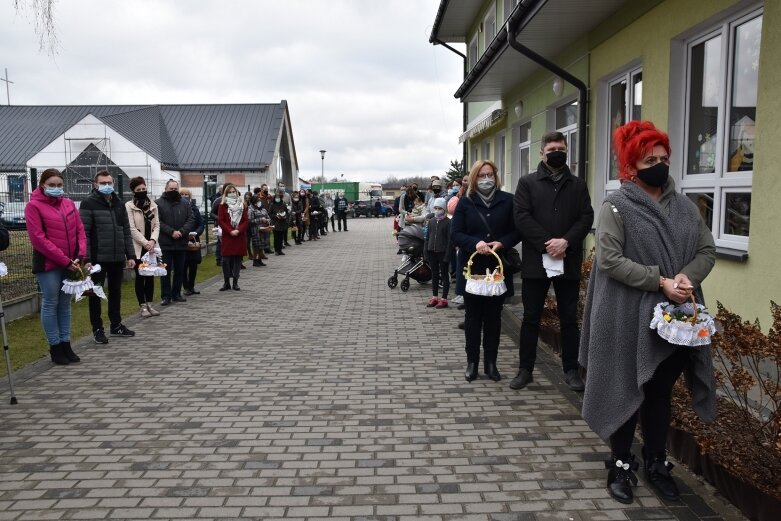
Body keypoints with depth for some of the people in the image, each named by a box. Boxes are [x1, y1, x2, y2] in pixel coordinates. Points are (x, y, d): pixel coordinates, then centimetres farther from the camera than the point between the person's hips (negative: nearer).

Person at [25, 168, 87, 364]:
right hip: (48, 264, -5)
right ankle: (55, 347, 10)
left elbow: (80, 230, 9)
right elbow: (38, 238, -13)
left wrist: (79, 256, -7)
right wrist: (65, 261, -16)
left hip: (71, 264, 5)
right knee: (51, 304, 2)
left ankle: (66, 344, 19)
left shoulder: (69, 204, 11)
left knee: (65, 304, 11)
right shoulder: (34, 206, -6)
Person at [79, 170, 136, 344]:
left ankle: (116, 326, 26)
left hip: (117, 258, 6)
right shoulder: (88, 204, -7)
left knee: (116, 292, 14)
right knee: (96, 294, 5)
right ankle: (97, 329, 14)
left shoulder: (119, 204, 12)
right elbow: (83, 233, -12)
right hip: (98, 259, -5)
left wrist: (130, 255, 8)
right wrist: (86, 259, -19)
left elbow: (126, 232, 14)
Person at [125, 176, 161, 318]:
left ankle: (149, 304, 16)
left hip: (151, 246, 4)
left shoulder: (153, 205, 9)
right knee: (140, 276, 1)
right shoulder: (129, 206, -6)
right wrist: (145, 242, -16)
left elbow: (156, 225, 5)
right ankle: (143, 306, 7)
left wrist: (153, 240, -11)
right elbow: (132, 229, -11)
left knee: (150, 275, 8)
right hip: (138, 246, -4)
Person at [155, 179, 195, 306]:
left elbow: (191, 220, 2)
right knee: (166, 271, 0)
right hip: (165, 244, -4)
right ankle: (166, 296, 5)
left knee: (179, 271, 10)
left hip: (181, 243, 4)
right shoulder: (159, 203, 0)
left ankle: (176, 294, 21)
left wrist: (181, 231, -13)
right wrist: (171, 232, -18)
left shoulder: (185, 204, 11)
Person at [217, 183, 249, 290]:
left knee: (238, 259, 3)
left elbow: (246, 221, 4)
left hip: (240, 236, 2)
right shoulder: (223, 206, 3)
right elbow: (220, 220, -3)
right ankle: (226, 282, 6)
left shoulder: (242, 205, 9)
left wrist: (238, 230, -11)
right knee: (226, 259, -4)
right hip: (227, 236, -2)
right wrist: (230, 231, -14)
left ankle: (235, 282, 11)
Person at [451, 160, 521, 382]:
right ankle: (472, 362, 18)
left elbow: (517, 231, 2)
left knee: (493, 316, 8)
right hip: (472, 268, 0)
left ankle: (490, 362, 19)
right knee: (473, 315, 8)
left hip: (498, 268, 0)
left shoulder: (507, 201, 1)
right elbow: (455, 234, -3)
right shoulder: (466, 202, 1)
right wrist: (475, 243, -20)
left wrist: (502, 243, -17)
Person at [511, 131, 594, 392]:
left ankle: (571, 370, 19)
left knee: (569, 318, 8)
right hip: (536, 260, -1)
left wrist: (566, 241, -15)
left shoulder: (578, 185, 11)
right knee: (531, 318, 6)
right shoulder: (527, 183, 5)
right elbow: (521, 216, -6)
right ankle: (525, 369, 17)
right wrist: (546, 243, -15)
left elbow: (586, 218, 1)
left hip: (569, 261, 2)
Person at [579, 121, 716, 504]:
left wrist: (688, 277, -12)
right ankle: (621, 464, 23)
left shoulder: (686, 207, 9)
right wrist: (661, 281, -20)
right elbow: (610, 259, -16)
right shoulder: (616, 206, -8)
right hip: (630, 318, -5)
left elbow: (707, 250, 9)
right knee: (627, 392, 7)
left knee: (661, 392, 16)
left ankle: (656, 462, 31)